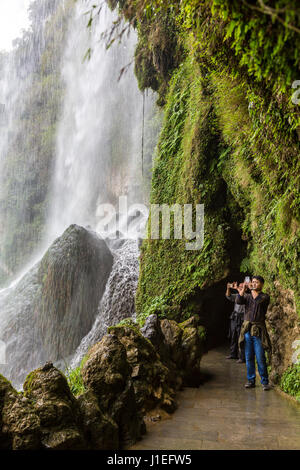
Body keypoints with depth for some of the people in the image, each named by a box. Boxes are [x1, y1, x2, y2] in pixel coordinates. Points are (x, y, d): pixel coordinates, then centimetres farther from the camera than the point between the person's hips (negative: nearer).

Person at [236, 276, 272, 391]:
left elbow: (259, 300, -19)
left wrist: (252, 289, -13)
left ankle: (264, 381, 8)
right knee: (249, 357, 7)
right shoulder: (247, 296, 14)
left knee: (260, 358, -3)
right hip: (247, 329, 4)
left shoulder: (265, 297, 3)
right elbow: (238, 301, -6)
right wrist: (243, 289, -17)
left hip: (258, 330, -3)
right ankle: (251, 380, 16)